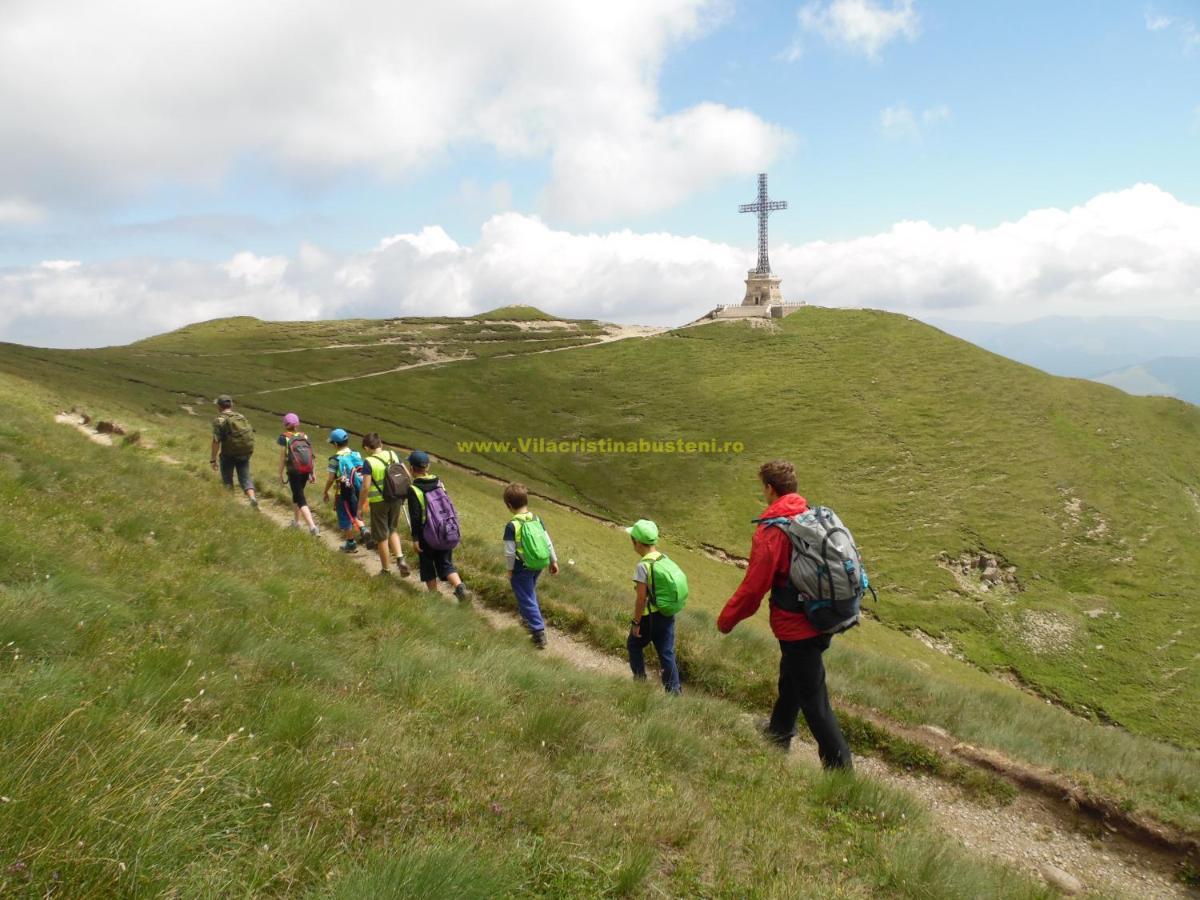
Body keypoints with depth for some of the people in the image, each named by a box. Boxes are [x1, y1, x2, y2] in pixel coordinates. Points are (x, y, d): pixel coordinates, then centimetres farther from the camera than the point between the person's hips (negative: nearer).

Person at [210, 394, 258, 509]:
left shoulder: (219, 420, -9)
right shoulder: (241, 417, 7)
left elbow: (216, 441, -15)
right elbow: (251, 434, 9)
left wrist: (213, 459, -11)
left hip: (228, 454, -4)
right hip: (245, 453, 4)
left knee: (227, 480, 14)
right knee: (245, 477, 7)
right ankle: (252, 497, -17)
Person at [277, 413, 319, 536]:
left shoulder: (284, 438, -2)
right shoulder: (304, 436, 10)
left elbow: (282, 458, -3)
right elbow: (310, 455, 7)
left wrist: (280, 475, 4)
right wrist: (313, 473, 12)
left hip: (294, 471, -5)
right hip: (306, 470, 5)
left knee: (301, 499, -5)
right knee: (297, 494, 26)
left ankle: (312, 527, -19)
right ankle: (296, 521, 37)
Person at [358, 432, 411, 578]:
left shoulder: (369, 462, -15)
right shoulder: (393, 455, 0)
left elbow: (365, 487, -18)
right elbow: (407, 475, 4)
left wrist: (360, 507, -8)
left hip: (379, 502, -5)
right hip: (396, 499, 5)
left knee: (382, 536, 10)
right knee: (392, 530, 24)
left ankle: (385, 570, 22)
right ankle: (400, 559, 7)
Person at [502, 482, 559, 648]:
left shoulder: (512, 526, -20)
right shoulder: (537, 519, -2)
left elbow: (509, 552, -17)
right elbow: (548, 542, 2)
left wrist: (510, 570, -3)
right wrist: (554, 561, 13)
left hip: (522, 569, -6)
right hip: (538, 566, 6)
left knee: (526, 599, 3)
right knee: (529, 594, 28)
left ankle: (539, 633, -1)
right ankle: (530, 618, 46)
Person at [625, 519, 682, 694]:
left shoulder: (643, 566, -20)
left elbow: (641, 598, -19)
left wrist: (636, 622, -11)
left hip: (649, 616, -6)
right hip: (667, 614, 6)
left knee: (634, 645, 18)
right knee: (667, 652, 11)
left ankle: (640, 681, 24)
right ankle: (674, 689, 11)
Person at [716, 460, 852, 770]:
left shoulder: (771, 531, -21)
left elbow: (753, 586, -19)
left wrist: (726, 620, -5)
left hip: (796, 626, -9)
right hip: (821, 618, 9)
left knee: (813, 701, 2)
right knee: (790, 680, 28)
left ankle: (840, 766, 8)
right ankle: (778, 734, 48)